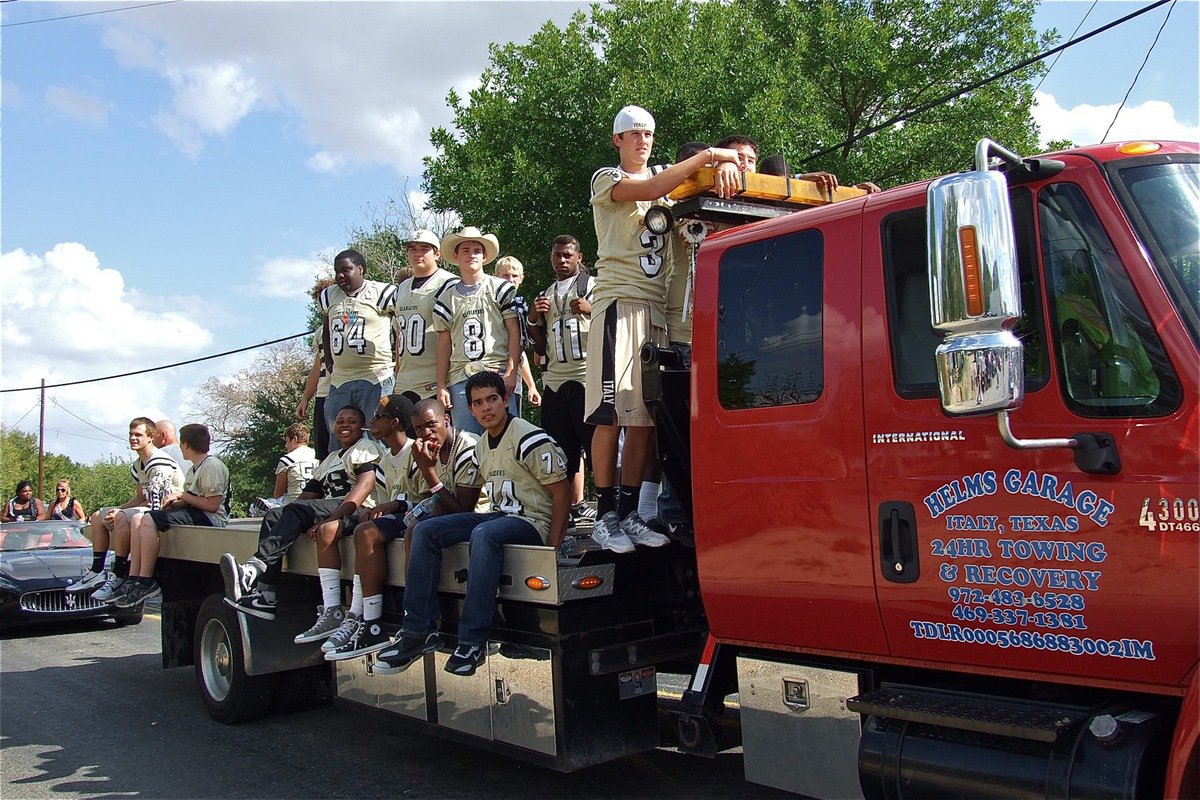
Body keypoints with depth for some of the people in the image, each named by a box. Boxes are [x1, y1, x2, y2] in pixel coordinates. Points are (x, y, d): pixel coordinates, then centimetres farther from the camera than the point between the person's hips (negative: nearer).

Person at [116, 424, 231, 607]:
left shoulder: (212, 466, -11)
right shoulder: (194, 468, 22)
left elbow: (212, 504, -18)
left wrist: (181, 495, -10)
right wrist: (174, 503, 0)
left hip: (209, 518, -10)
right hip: (195, 514, 10)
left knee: (149, 521, -24)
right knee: (140, 519, -2)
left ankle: (146, 583, -20)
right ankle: (133, 579, -8)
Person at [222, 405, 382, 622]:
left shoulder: (366, 448, 3)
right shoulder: (330, 459, 30)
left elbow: (365, 485, -15)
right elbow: (309, 494, 22)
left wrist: (330, 519, -25)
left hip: (357, 511, -8)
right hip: (331, 512, 8)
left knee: (298, 509, -27)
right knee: (273, 515, -8)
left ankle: (252, 571, -38)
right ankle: (265, 598, -19)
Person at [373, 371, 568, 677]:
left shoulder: (529, 439, -12)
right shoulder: (482, 445, 14)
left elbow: (561, 493, -13)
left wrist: (552, 547, -19)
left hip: (533, 522, -8)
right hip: (499, 517, 9)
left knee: (484, 534, -39)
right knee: (425, 531, -7)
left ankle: (473, 641, -35)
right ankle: (420, 630, -10)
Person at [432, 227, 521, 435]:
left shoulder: (501, 288, 8)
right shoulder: (447, 296, 17)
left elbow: (515, 332, 2)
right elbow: (444, 344, 15)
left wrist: (511, 372, -9)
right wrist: (441, 386, 8)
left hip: (498, 374, -3)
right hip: (460, 378, 3)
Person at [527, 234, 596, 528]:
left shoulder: (593, 286, 6)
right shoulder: (545, 295, 22)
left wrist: (590, 310, -17)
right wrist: (533, 317, 5)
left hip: (587, 376, -5)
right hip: (554, 380, 5)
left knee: (595, 442, -6)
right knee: (562, 446, 5)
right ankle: (574, 505, 12)